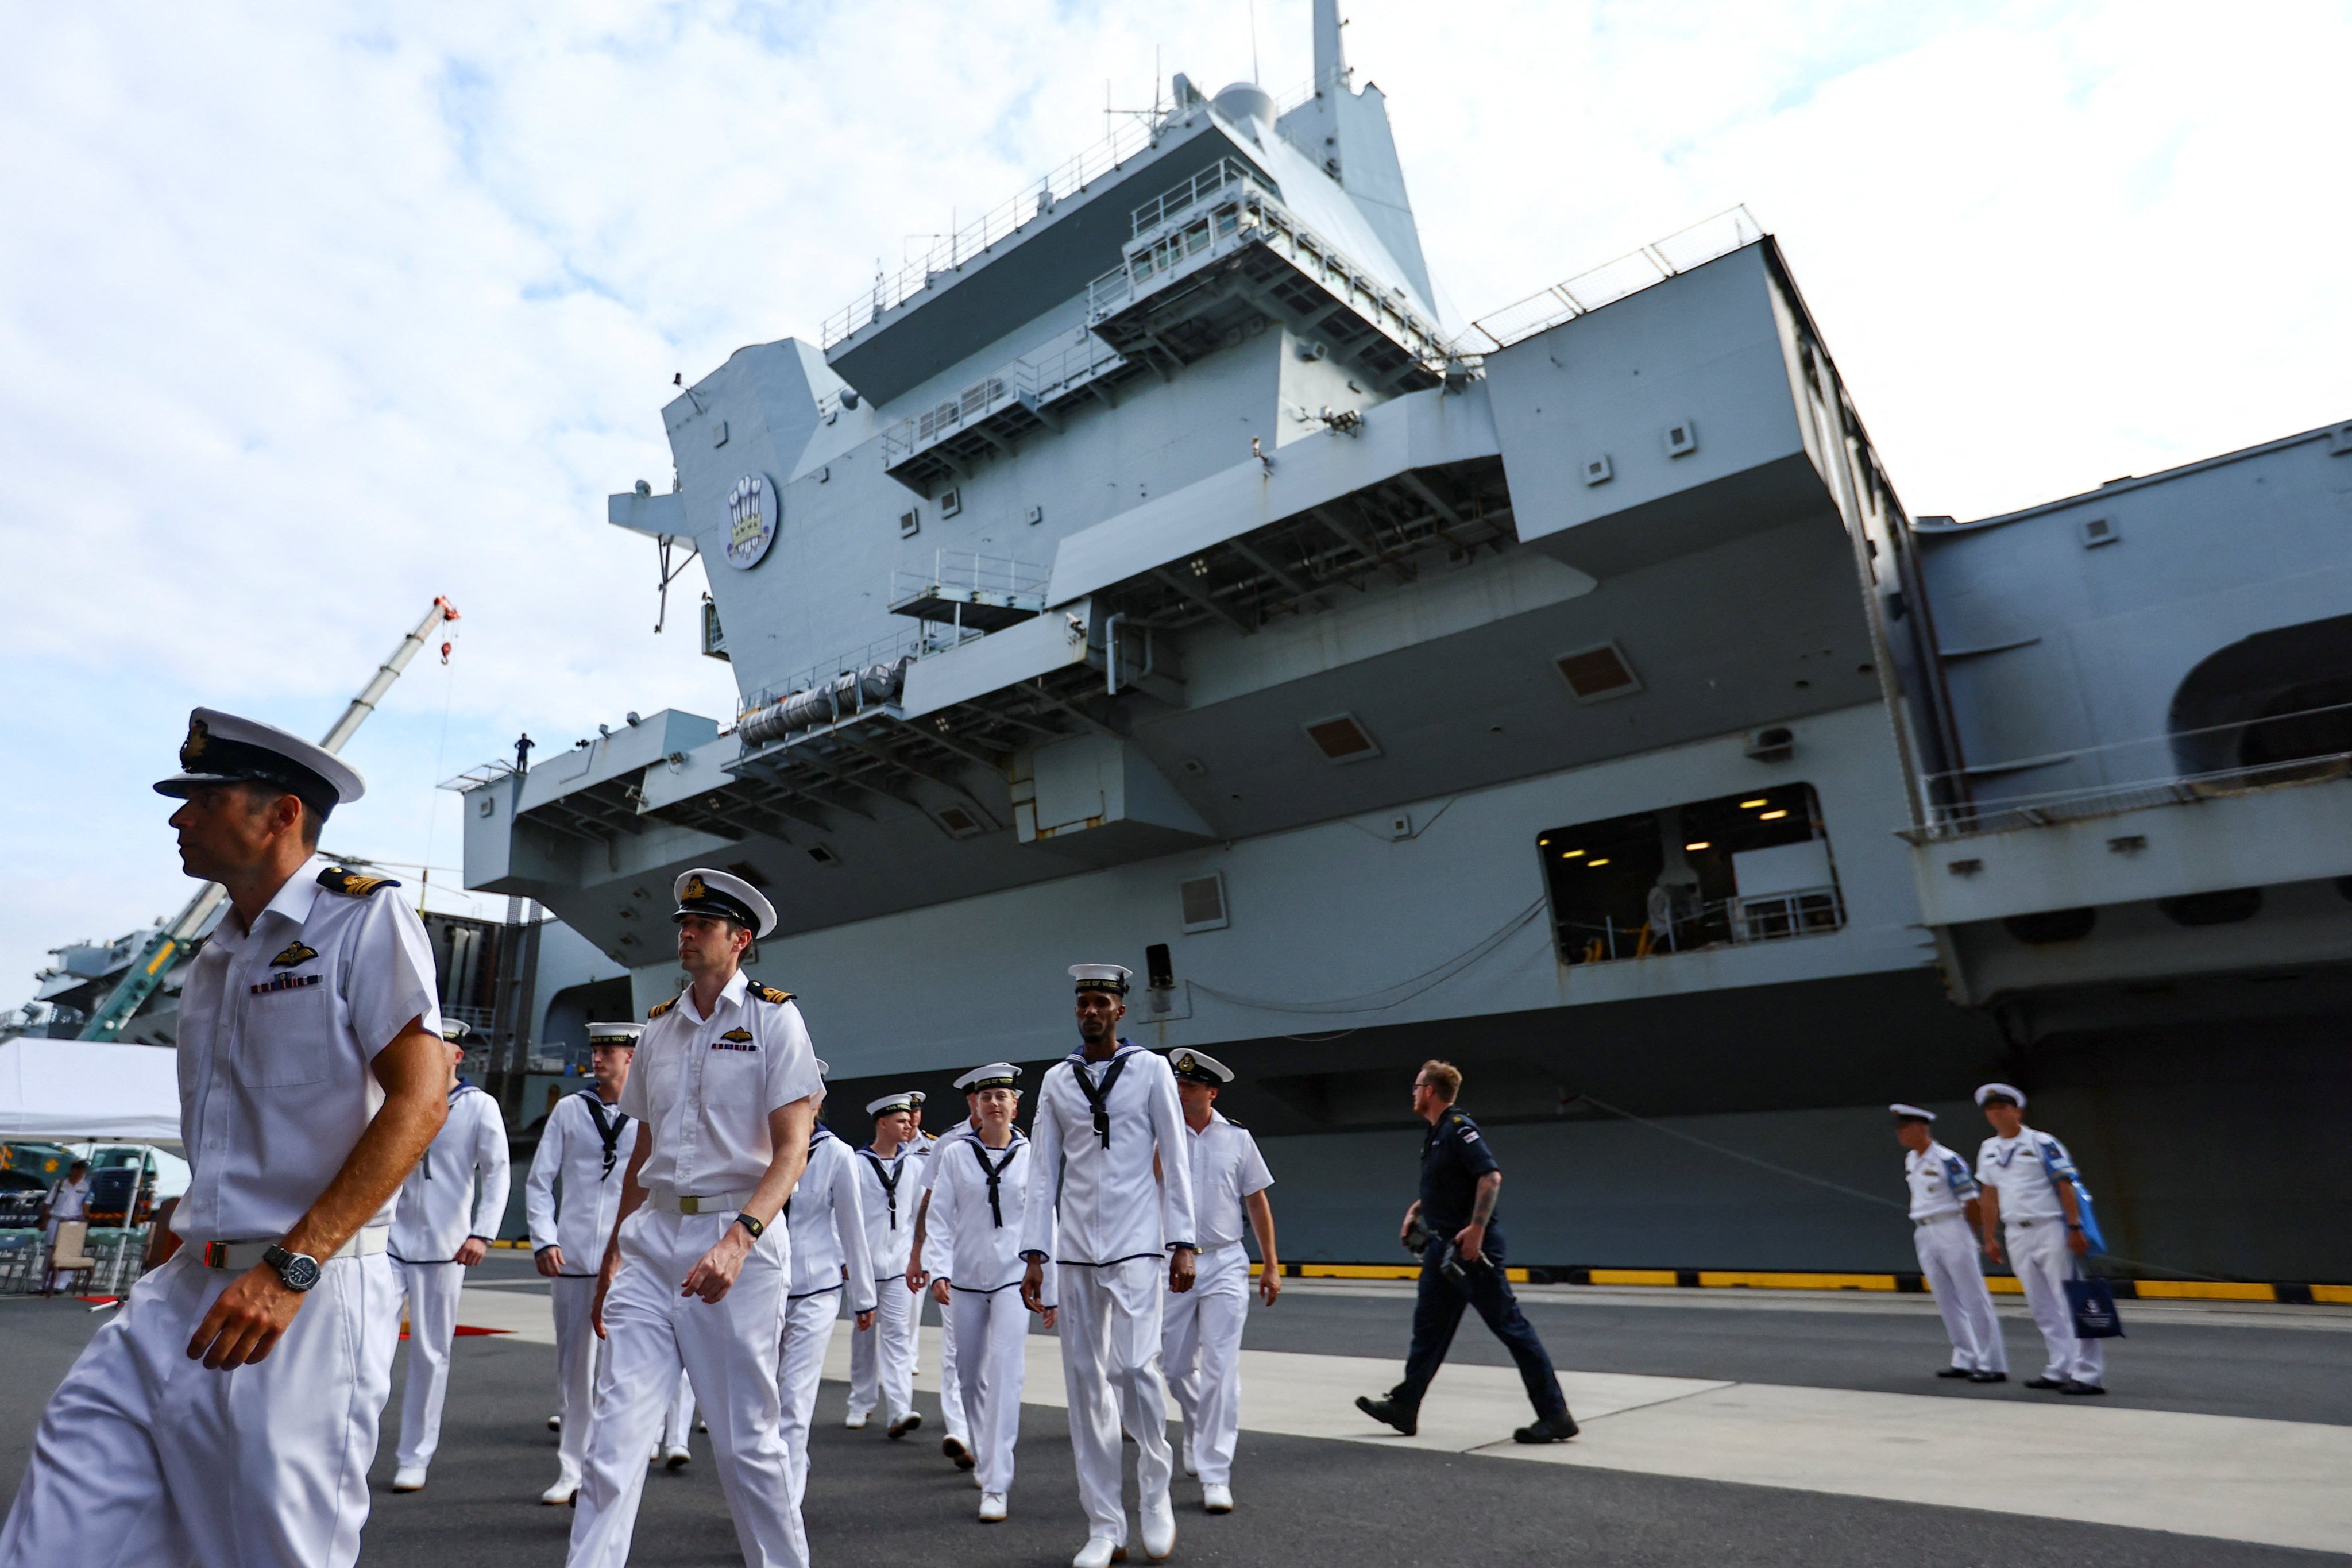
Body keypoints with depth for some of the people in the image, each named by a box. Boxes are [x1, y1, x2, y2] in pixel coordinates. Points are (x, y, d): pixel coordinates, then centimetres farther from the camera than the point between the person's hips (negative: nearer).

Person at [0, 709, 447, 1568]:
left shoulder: (363, 917, -8)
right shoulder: (212, 962, 17)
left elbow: (421, 1098, -17)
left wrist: (288, 1268, -20)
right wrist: (167, 1272, 14)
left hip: (313, 1296, -7)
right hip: (184, 1295, 7)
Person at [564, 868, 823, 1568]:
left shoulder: (774, 1018, -4)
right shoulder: (658, 1026, 12)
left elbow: (792, 1150, -12)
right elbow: (643, 1151, 18)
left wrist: (739, 1238, -25)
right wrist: (614, 1253, 16)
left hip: (736, 1238, -5)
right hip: (651, 1239, 5)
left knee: (744, 1438, 5)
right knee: (615, 1432, 0)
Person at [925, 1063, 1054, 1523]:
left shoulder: (1031, 1155, -2)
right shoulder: (957, 1154, 0)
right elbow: (940, 1218, 2)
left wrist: (1049, 1290, 5)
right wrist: (939, 1270, -11)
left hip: (1013, 1276, -2)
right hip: (966, 1278, 2)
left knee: (1006, 1370, -13)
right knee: (972, 1376, 12)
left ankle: (996, 1485, -8)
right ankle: (983, 1459, 34)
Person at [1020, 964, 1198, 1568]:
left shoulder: (1150, 1069, 1)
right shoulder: (1056, 1080, 8)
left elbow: (1175, 1160, 0)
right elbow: (1043, 1172, 9)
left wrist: (1183, 1243, -4)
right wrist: (1036, 1254, 5)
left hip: (1135, 1244, -3)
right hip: (1076, 1249, 3)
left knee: (1134, 1364, -13)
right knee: (1085, 1380, 5)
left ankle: (1155, 1491, 14)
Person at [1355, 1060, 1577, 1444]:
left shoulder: (1460, 1129, -16)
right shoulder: (1434, 1134, 14)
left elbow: (1491, 1176, -25)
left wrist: (1477, 1228, -29)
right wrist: (1417, 1209, 16)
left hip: (1471, 1245, -10)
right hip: (1443, 1245, 10)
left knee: (1509, 1324, -3)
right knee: (1429, 1326, 13)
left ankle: (1555, 1415, 5)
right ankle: (1404, 1407, 21)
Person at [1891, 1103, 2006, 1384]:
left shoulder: (1947, 1160, -15)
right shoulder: (1910, 1160, 10)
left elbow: (1971, 1201, -11)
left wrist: (1967, 1237, -2)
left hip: (1952, 1231, -8)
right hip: (1924, 1235, 8)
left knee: (1974, 1298, -2)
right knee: (1947, 1301, 12)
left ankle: (1993, 1364, 4)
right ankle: (1965, 1360, 21)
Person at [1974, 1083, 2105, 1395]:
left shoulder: (2042, 1144, -8)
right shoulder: (1988, 1150, 9)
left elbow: (2065, 1186, -11)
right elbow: (1990, 1195, 14)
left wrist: (2074, 1228, -16)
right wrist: (1990, 1237, 14)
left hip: (2050, 1229, -6)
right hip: (2016, 1235, 6)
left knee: (2069, 1302, -6)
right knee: (2042, 1308, 11)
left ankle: (2089, 1375, -2)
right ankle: (2060, 1370, 18)